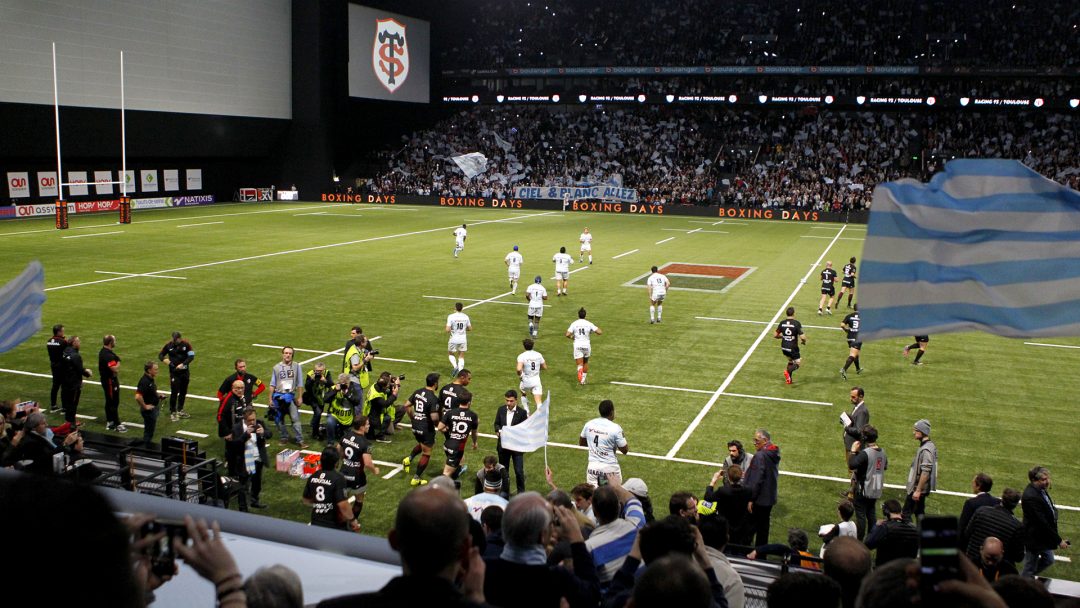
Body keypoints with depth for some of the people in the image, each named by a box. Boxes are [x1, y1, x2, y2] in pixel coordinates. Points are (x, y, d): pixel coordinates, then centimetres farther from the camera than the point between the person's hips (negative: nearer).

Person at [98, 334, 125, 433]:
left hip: (105, 379, 10)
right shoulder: (108, 355, -25)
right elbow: (114, 368, -29)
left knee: (109, 401, 18)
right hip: (110, 381, -10)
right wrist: (118, 362, -12)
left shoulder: (103, 352, 9)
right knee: (114, 402, -5)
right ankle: (117, 425, 0)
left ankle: (109, 422, 26)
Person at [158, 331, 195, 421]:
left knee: (183, 392, 13)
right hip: (174, 372, -2)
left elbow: (191, 356, -8)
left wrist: (183, 364, -21)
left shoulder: (186, 344, -7)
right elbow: (160, 354, 5)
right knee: (174, 392, -6)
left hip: (185, 371, 2)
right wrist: (164, 359, -18)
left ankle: (180, 410, 28)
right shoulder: (168, 345, -6)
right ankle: (172, 412, 4)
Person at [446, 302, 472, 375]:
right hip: (463, 339, 3)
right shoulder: (465, 317, -2)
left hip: (454, 339, -3)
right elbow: (470, 329, 6)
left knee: (450, 353, 19)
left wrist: (449, 331, 4)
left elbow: (447, 330, -18)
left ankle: (455, 366, -3)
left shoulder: (451, 316, -14)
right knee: (461, 356, 13)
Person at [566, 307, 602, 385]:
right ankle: (583, 379, 29)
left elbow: (567, 335, -9)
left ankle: (580, 370, -37)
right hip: (587, 345, 1)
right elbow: (600, 332, -7)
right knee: (585, 362, 23)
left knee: (580, 364, -2)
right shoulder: (589, 324, -2)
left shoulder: (574, 324, -3)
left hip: (577, 345, -1)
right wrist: (593, 331, 13)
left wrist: (572, 337, 12)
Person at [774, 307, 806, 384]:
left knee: (790, 361, 27)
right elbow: (802, 337, -21)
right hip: (793, 348, -5)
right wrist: (804, 341, 2)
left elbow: (775, 335, 3)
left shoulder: (782, 323, -3)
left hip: (784, 347, 5)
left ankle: (788, 379, 20)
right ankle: (788, 371, -18)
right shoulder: (797, 323, -17)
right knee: (798, 363, 12)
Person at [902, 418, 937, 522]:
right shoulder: (929, 446, 11)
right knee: (919, 513, 17)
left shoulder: (926, 449, -21)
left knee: (906, 513, -6)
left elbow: (925, 472, -26)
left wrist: (918, 490, -24)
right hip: (917, 487, 10)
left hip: (918, 488, -10)